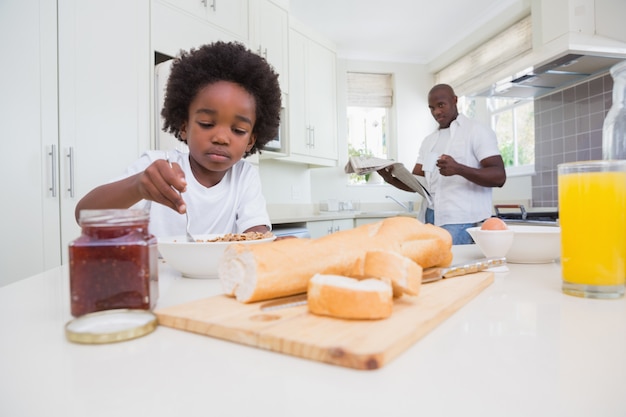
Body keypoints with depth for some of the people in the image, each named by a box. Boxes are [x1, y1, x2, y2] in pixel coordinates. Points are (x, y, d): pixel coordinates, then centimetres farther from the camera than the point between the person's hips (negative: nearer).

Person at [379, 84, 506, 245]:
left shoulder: (477, 131, 0)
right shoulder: (429, 140, 18)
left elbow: (499, 176, -11)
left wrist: (458, 169, -27)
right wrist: (391, 179, -7)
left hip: (462, 223, -5)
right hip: (432, 219, 5)